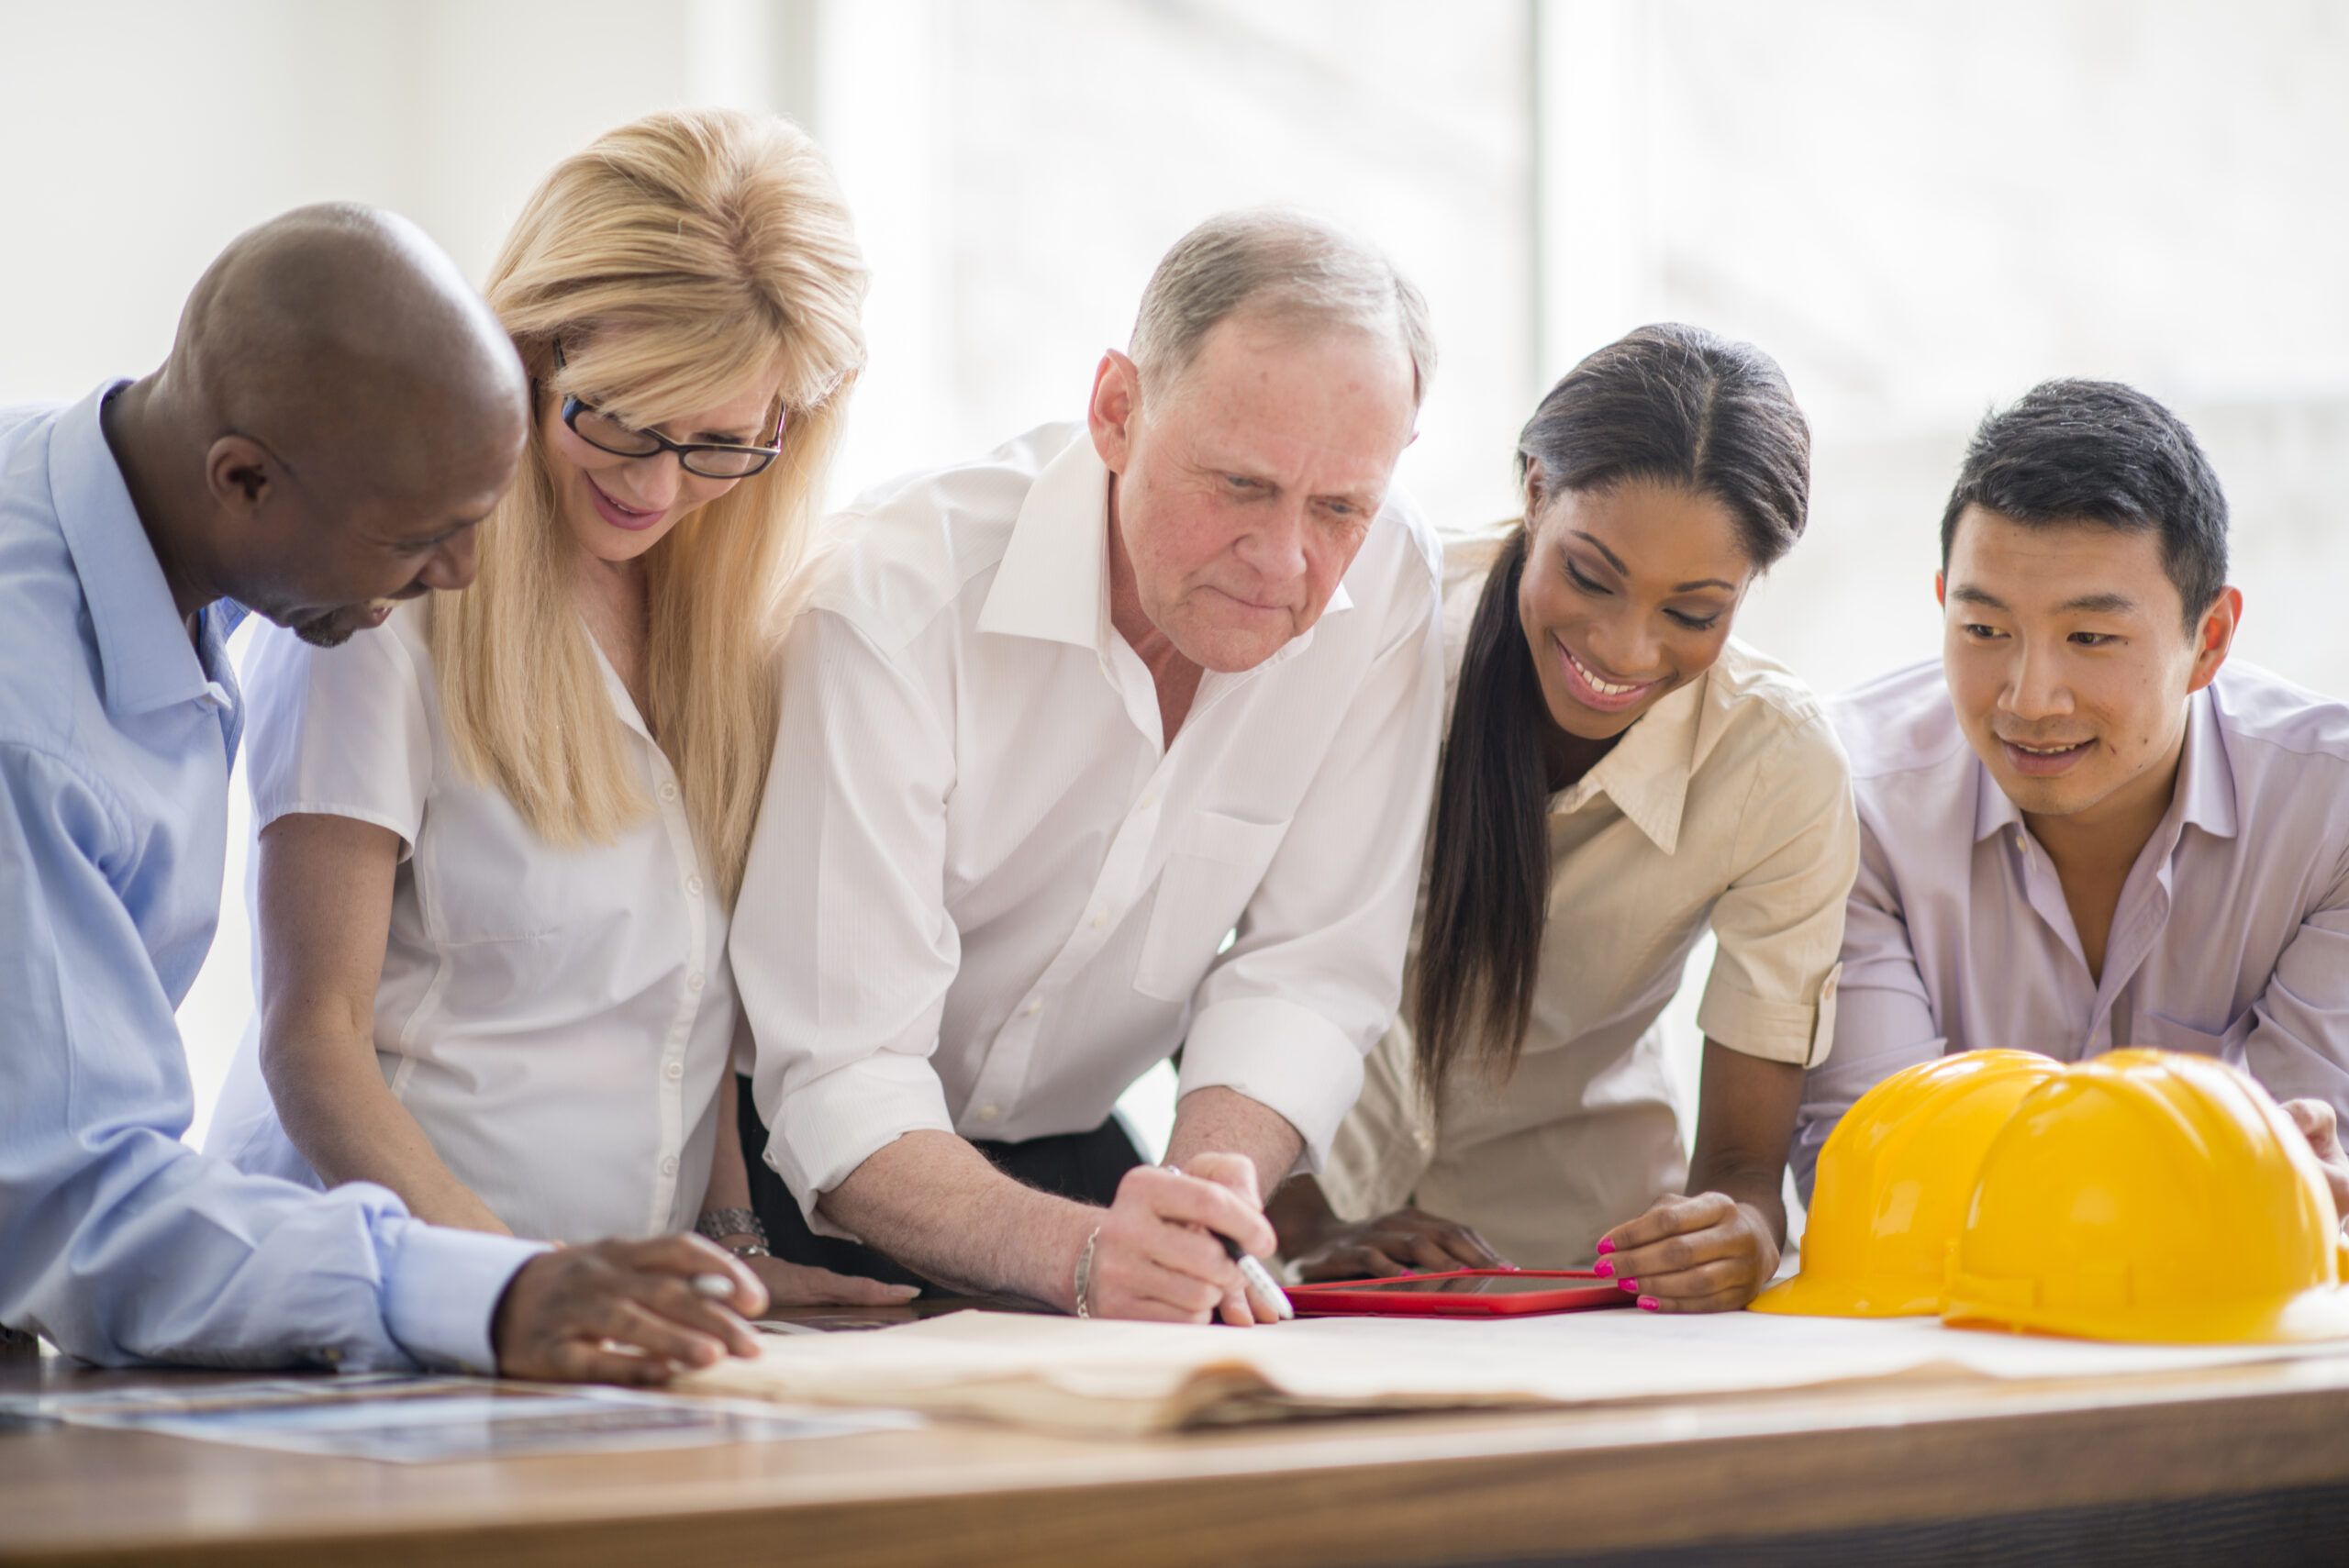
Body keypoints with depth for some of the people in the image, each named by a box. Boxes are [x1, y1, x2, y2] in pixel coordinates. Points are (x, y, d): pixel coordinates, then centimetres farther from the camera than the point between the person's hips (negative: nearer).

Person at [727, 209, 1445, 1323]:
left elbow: (1305, 969, -9)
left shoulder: (1381, 581, -13)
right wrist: (1078, 1251, -45)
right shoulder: (893, 596, -26)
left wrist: (1203, 1190, -28)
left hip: (1065, 1151, 3)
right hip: (812, 1166, -3)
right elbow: (843, 1077, -29)